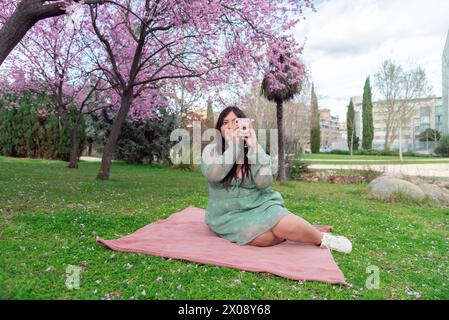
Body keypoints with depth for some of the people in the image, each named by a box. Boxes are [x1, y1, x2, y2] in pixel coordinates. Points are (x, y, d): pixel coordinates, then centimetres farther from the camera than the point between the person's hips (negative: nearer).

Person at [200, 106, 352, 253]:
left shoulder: (254, 149, 0)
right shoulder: (211, 149, -4)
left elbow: (264, 182, -14)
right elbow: (213, 175, -25)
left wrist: (254, 148, -20)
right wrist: (233, 145, -23)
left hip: (259, 205, 2)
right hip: (229, 215, -2)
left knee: (284, 225, -27)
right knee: (270, 237, -28)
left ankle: (322, 238, 0)